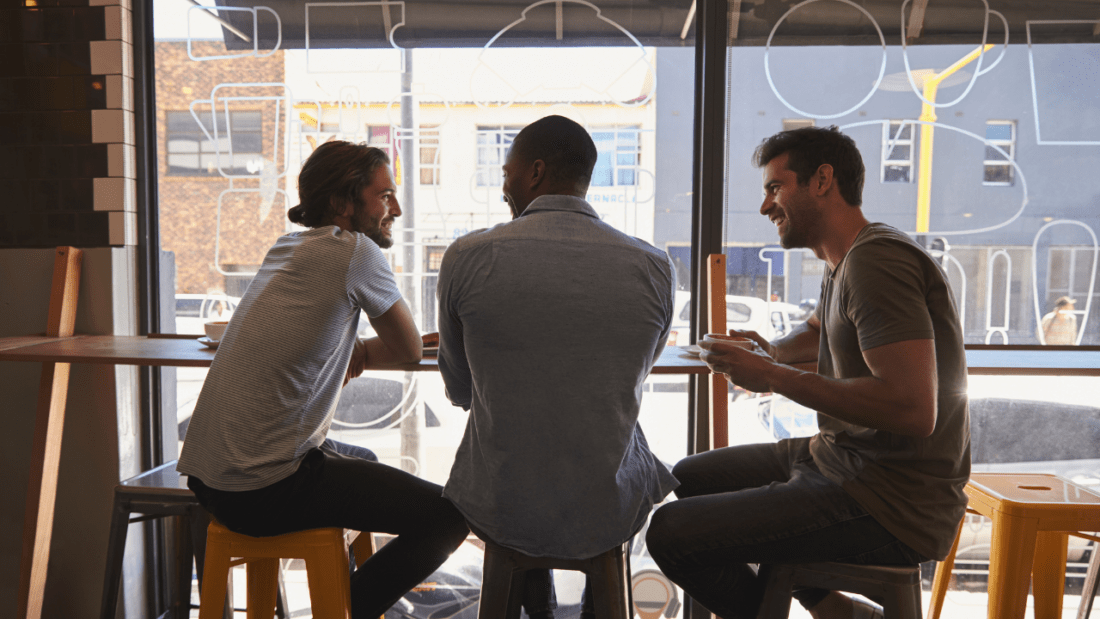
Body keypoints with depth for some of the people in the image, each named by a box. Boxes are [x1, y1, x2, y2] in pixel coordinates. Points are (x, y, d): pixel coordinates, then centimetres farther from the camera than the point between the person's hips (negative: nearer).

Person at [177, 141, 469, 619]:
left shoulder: (284, 248, 14)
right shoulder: (357, 251, -11)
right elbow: (409, 350, 1)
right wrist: (361, 352, 13)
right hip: (263, 492, -10)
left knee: (364, 461, 33)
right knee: (452, 516, -9)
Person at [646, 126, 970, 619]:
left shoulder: (876, 259, -20)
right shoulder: (844, 263, 11)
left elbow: (914, 409, -29)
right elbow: (816, 333, 33)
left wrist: (776, 378, -22)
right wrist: (771, 353, 10)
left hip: (893, 505, -10)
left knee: (672, 532, -18)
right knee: (687, 480, 18)